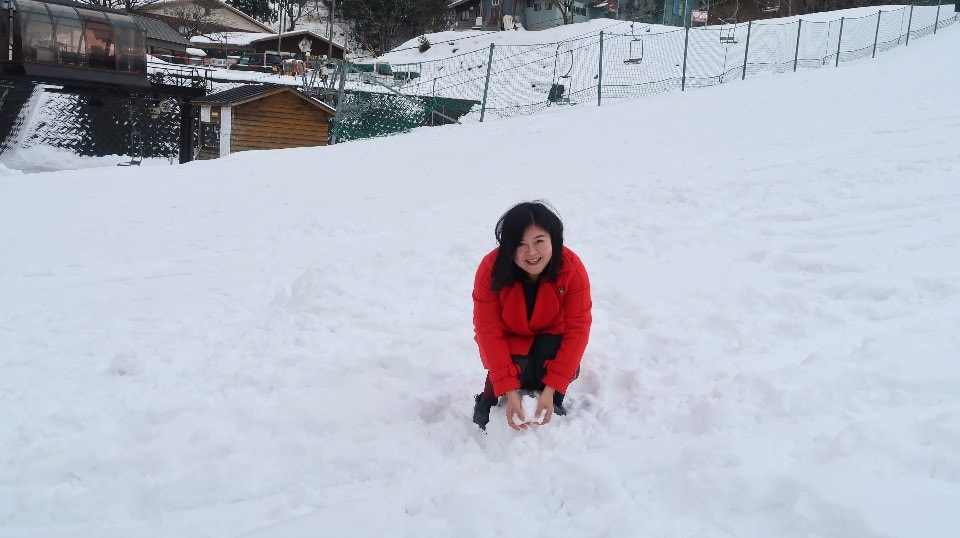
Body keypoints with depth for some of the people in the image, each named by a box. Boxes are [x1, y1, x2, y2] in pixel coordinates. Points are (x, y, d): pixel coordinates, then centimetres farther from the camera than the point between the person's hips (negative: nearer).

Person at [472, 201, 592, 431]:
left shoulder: (572, 268, -27)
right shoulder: (491, 269, -28)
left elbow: (578, 328, -24)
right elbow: (489, 331, -25)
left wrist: (550, 390, -30)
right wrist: (510, 392, -32)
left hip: (551, 336, 1)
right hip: (508, 338, -1)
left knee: (567, 370, -28)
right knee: (518, 370, -31)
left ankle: (554, 401, 8)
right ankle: (488, 399, 4)